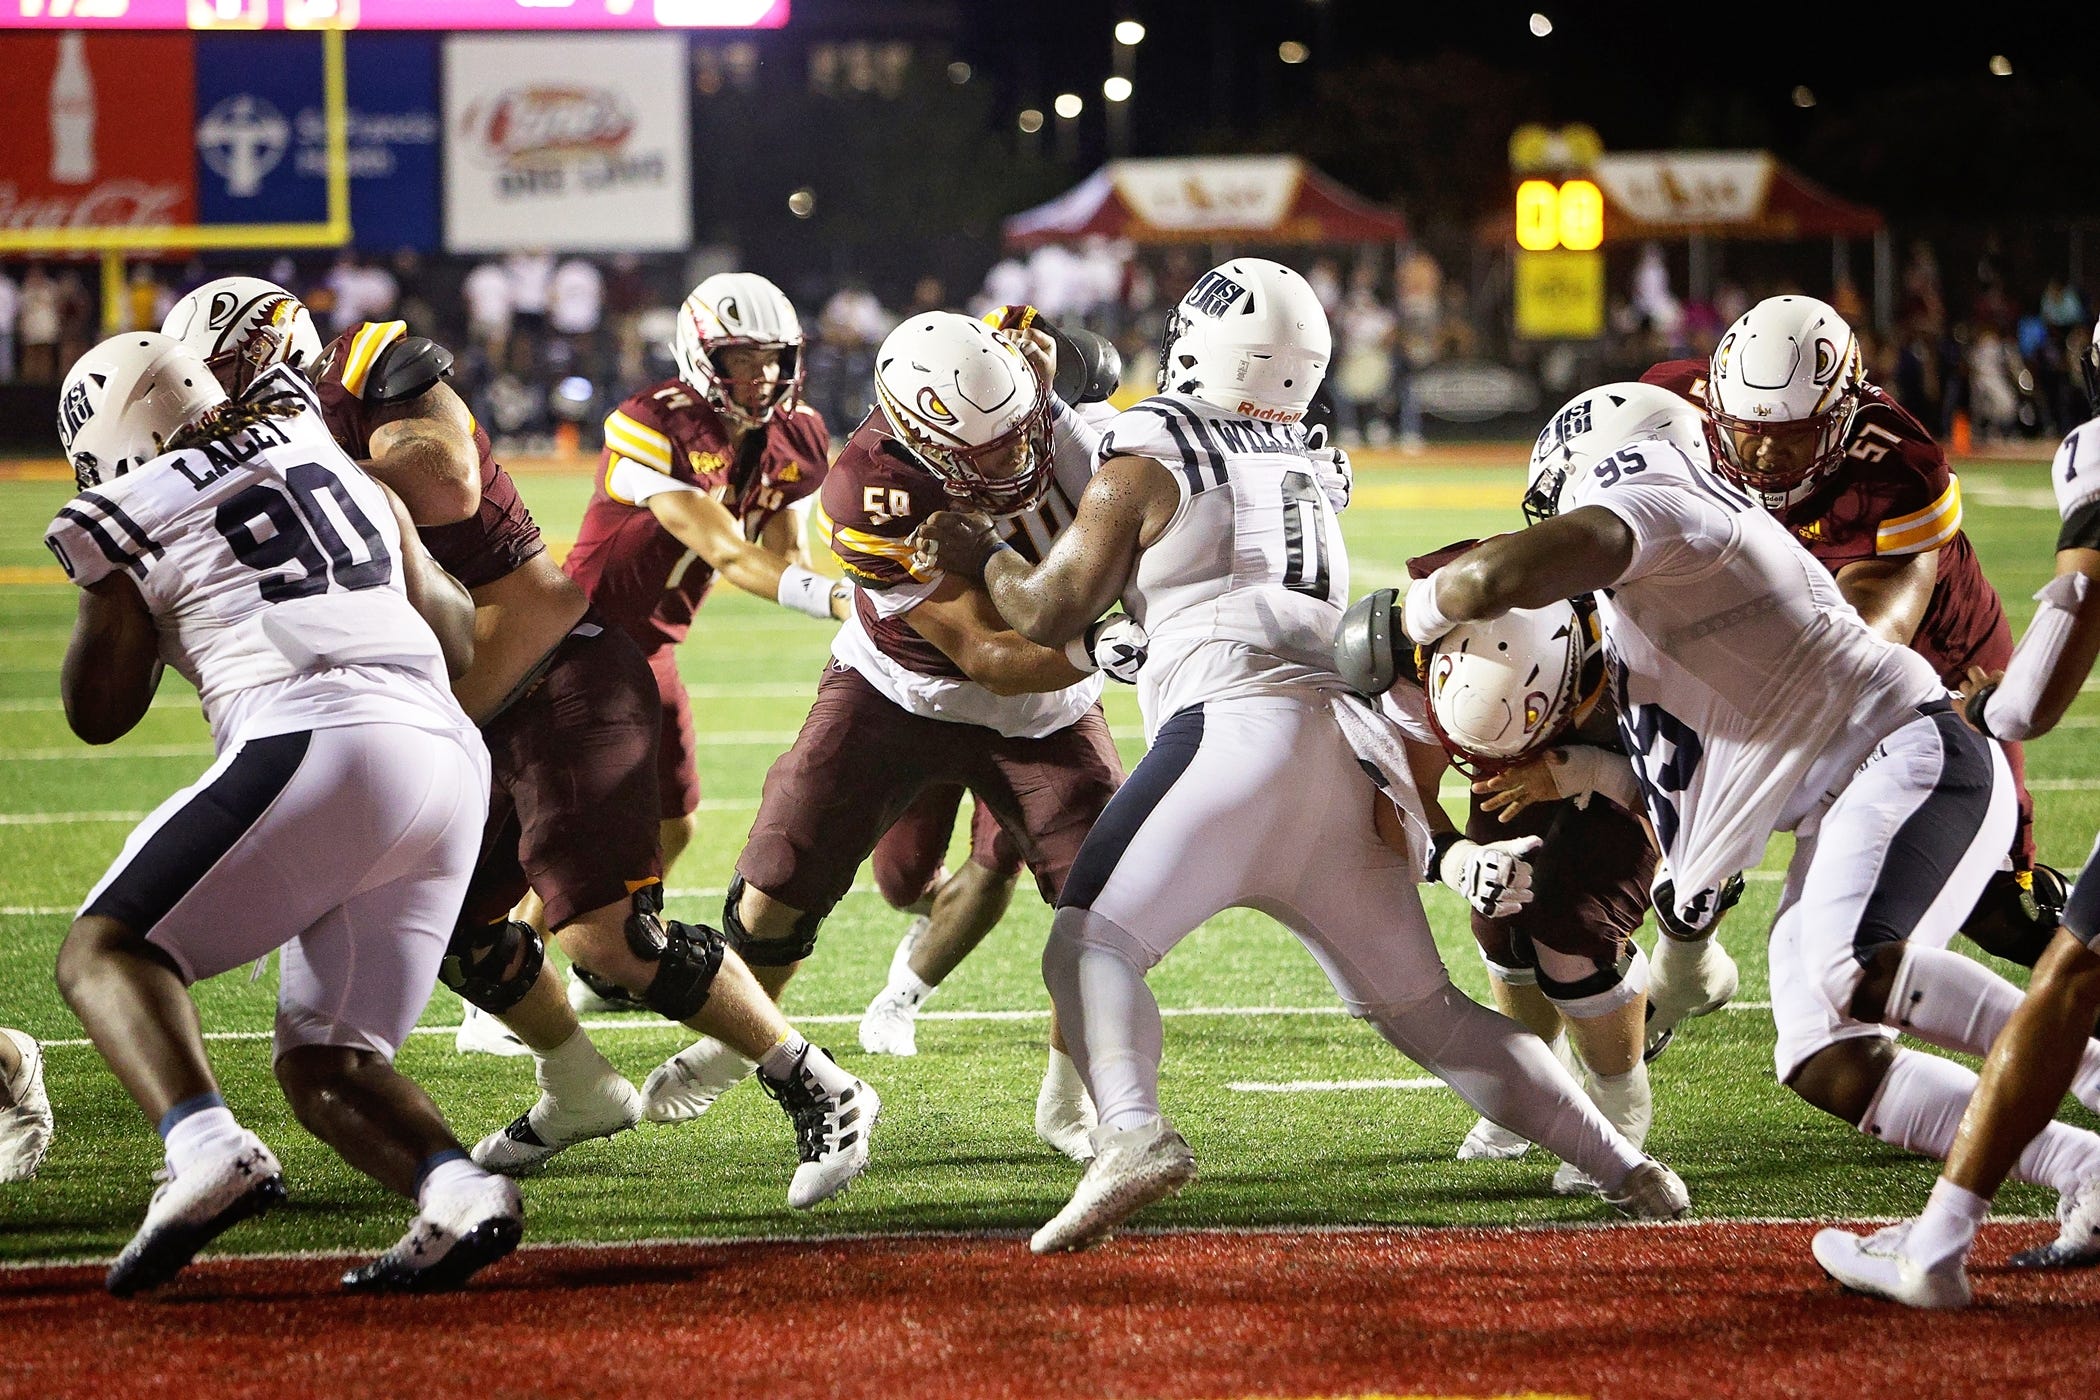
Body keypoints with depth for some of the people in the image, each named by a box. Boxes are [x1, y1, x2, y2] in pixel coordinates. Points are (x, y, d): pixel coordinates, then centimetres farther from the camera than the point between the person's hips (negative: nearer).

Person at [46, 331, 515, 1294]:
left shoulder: (126, 521, 10)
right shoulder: (343, 472, 26)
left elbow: (99, 712, 18)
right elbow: (460, 640, 33)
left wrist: (109, 591, 27)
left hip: (314, 741, -6)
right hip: (451, 756, 6)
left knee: (104, 952, 2)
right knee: (323, 1060, 13)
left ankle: (206, 1146, -26)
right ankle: (457, 1192, -16)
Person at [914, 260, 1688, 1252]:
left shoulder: (1148, 463, 5)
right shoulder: (1313, 476, 23)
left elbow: (1049, 615, 11)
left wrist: (983, 557, 29)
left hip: (1234, 724, -6)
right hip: (1343, 739, 6)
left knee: (1091, 945, -11)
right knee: (1419, 1004, 16)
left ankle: (1131, 1131, -40)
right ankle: (1622, 1165, 14)